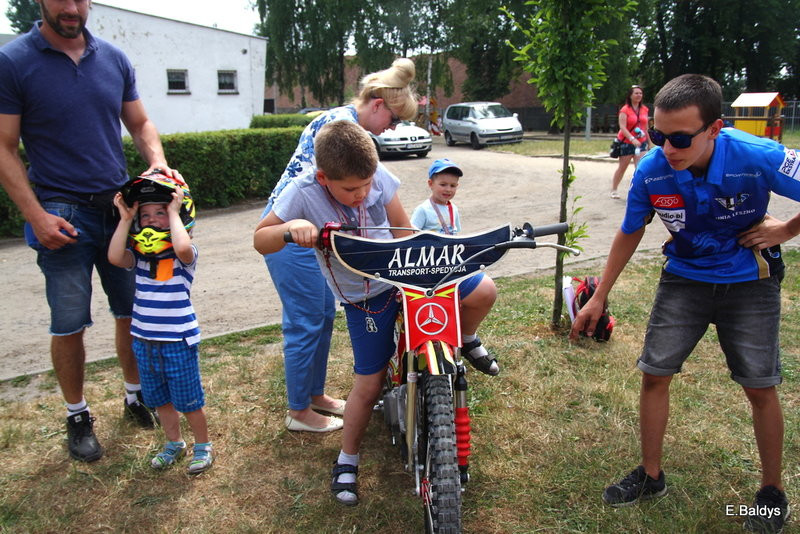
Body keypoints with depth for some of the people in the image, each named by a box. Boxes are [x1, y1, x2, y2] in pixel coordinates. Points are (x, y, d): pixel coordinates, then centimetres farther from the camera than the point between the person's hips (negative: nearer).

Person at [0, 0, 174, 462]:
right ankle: (78, 417, 23)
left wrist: (157, 161, -7)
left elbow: (140, 123, 14)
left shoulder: (114, 59, 6)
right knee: (70, 325, 4)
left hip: (122, 206, 4)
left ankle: (136, 395, 32)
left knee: (134, 312, 11)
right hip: (63, 215, -3)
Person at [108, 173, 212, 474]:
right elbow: (114, 257, -20)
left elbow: (182, 248, -36)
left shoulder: (184, 256, -12)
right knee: (159, 399, 20)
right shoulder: (139, 257, 1)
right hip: (144, 341, 5)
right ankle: (174, 443, 41)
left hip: (178, 342, -5)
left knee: (189, 400, 9)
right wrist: (124, 220, -14)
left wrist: (173, 213, -24)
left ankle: (203, 445, 30)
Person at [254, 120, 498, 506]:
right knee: (368, 385, 4)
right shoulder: (303, 193, -20)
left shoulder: (377, 176, -15)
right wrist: (292, 226, -36)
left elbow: (402, 227, -3)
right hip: (364, 299, -2)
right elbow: (260, 240, -14)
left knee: (484, 292, -10)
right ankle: (346, 462, 28)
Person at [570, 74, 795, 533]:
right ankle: (651, 476, 22)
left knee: (761, 389, 4)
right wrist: (599, 297, 2)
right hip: (684, 279, 2)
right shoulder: (651, 171, -19)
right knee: (655, 374, 1)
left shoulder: (759, 157, -28)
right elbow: (630, 233, -2)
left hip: (749, 284, -2)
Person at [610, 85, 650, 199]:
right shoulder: (625, 110, -10)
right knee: (622, 168, 8)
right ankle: (613, 190, 25)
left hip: (641, 143, 4)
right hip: (626, 143, -4)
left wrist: (649, 141, 16)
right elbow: (622, 127, -19)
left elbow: (646, 127, 15)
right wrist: (632, 139, -32)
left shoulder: (644, 109, 6)